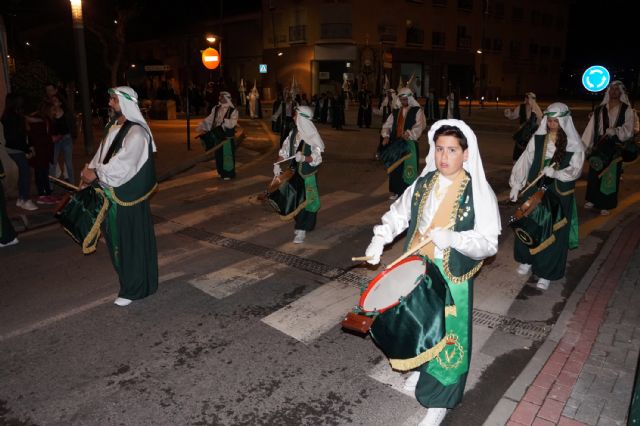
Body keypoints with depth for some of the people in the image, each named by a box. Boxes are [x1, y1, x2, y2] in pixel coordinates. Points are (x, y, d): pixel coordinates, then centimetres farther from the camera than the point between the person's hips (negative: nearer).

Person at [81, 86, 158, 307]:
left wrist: (96, 174, -17)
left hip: (129, 198, -9)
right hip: (112, 195, 9)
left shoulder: (136, 132, -18)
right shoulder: (113, 128, 10)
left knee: (132, 242, 3)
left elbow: (123, 165, -24)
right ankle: (127, 279, 35)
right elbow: (101, 155, 11)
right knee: (117, 239, 18)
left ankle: (134, 289, 16)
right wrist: (89, 170, -5)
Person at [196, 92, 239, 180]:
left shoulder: (233, 110, -8)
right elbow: (209, 119, 3)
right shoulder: (216, 109, 8)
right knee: (218, 155, 14)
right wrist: (202, 128, -9)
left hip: (227, 137, -5)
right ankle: (221, 172, 30)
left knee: (227, 155, 3)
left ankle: (228, 173, 18)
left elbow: (232, 123, -19)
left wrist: (224, 121, -33)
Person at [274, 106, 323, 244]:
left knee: (307, 201, -1)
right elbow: (284, 150, 7)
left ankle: (301, 230, 8)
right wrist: (277, 164, -4)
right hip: (295, 172, 6)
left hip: (308, 175, -5)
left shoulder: (313, 136, -16)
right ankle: (300, 225, 31)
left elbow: (317, 157, -19)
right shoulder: (294, 133, 1)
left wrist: (304, 158, -36)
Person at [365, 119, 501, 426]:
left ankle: (439, 400, 27)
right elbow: (398, 214, 8)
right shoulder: (423, 183, 1)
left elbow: (489, 242, -18)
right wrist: (379, 239, -7)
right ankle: (421, 369, 51)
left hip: (452, 276, -5)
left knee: (447, 334, 6)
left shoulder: (480, 193, -15)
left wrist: (453, 238, -34)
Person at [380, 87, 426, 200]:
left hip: (409, 144, -4)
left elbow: (419, 126, -12)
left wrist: (409, 134, -28)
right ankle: (397, 191, 17)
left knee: (408, 167, -3)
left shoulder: (417, 111, 1)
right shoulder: (395, 112, 16)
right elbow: (387, 125, 13)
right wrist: (386, 136, -5)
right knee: (395, 167, 6)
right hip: (396, 143, 4)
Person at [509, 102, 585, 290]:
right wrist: (516, 184, -1)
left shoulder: (574, 144, -8)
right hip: (534, 191, 2)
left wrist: (554, 173, -25)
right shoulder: (538, 139, -2)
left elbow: (575, 169, -9)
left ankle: (546, 273, 19)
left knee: (553, 232, 4)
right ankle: (527, 260, 36)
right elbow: (525, 162, 0)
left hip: (559, 195, -2)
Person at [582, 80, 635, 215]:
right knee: (594, 174, 8)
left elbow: (628, 129, -9)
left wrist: (612, 131, -23)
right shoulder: (599, 109, 8)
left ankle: (605, 204, 13)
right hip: (599, 147, 3)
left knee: (610, 176, 3)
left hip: (615, 148, -3)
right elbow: (591, 128, 4)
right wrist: (585, 146, 0)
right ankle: (592, 199, 24)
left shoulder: (627, 110, -1)